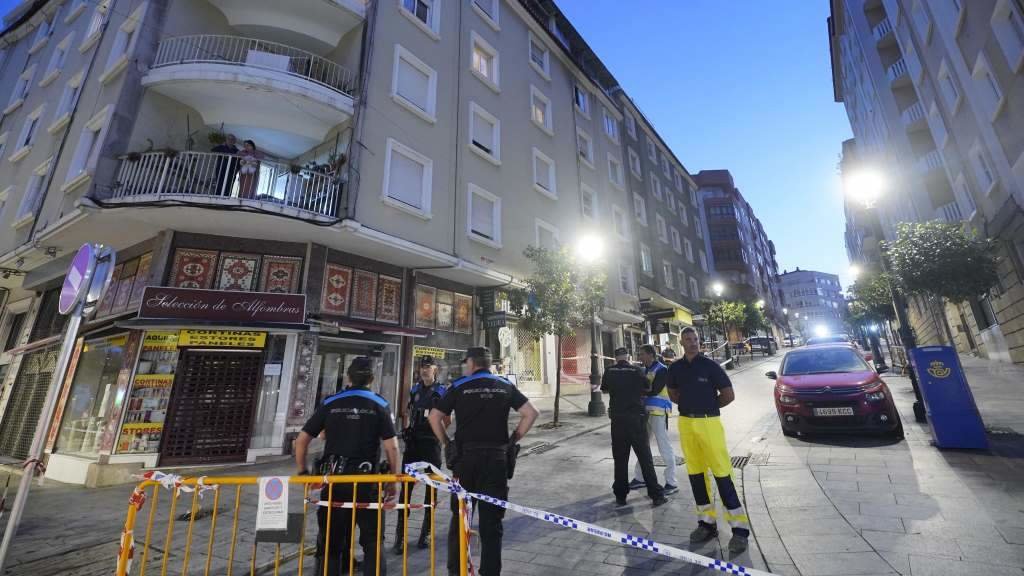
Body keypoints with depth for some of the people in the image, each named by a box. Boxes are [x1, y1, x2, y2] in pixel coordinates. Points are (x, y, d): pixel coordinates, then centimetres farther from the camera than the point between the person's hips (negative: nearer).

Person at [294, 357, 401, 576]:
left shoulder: (330, 403, 3)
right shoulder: (379, 405, -4)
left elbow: (301, 440, 3)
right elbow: (391, 447, -9)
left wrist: (303, 472, 14)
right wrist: (392, 481, 1)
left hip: (332, 478, 2)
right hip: (365, 480, -2)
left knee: (330, 540, 17)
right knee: (372, 540, 13)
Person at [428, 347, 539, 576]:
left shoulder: (459, 386, 0)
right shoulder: (505, 386, 4)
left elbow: (434, 417, -3)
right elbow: (531, 413, -2)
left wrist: (446, 443, 7)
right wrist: (512, 441, 4)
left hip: (465, 456, 0)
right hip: (496, 457, 0)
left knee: (459, 515, 18)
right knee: (492, 519, 10)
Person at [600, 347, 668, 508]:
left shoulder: (609, 371, -2)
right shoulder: (636, 371, -6)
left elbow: (604, 390, 14)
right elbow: (648, 388, 8)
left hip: (617, 418, 2)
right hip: (636, 417, -1)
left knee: (620, 458, 10)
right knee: (645, 457, 8)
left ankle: (620, 496, 16)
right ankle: (656, 495, 13)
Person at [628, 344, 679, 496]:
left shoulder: (662, 370, -11)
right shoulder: (644, 370, 14)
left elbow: (653, 391, -20)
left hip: (658, 412, -8)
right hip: (645, 411, 9)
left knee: (664, 447, -1)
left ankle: (671, 483, 10)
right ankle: (640, 478, 29)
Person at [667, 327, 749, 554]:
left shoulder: (710, 365, -7)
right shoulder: (676, 368, 5)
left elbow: (729, 395, -3)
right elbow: (673, 392, 19)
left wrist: (708, 407, 5)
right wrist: (690, 405, 8)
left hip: (709, 423, -4)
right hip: (686, 423, 5)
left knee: (722, 474, -5)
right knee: (695, 474, 12)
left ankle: (740, 528, 8)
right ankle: (707, 522, 26)